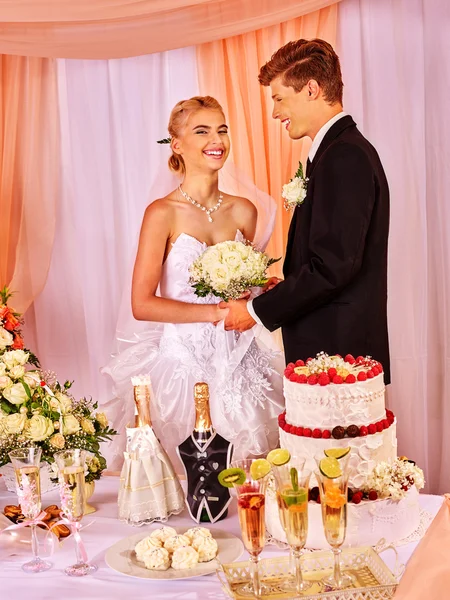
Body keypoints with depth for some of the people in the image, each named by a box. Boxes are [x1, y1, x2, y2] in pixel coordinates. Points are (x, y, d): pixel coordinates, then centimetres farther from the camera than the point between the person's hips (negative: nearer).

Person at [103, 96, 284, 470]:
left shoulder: (243, 211, 7)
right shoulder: (163, 213, -8)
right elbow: (142, 304, -12)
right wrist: (218, 312, -15)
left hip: (239, 361, 4)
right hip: (184, 360, -4)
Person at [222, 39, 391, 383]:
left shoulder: (344, 157, -15)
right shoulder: (343, 151, 16)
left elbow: (334, 266, -22)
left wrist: (258, 310, -14)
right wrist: (284, 288, 9)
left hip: (335, 351, -9)